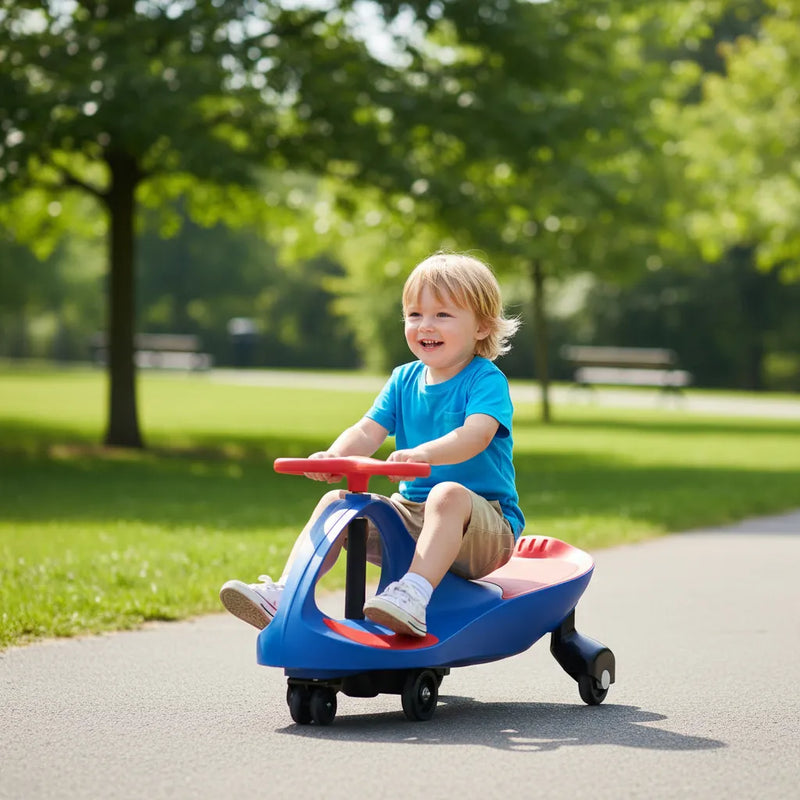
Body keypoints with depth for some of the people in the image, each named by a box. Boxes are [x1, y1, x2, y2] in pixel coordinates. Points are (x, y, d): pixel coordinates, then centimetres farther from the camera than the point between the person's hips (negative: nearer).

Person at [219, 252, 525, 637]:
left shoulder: (486, 380, -9)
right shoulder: (404, 380, 11)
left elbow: (477, 433, -29)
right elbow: (367, 431, -1)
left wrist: (424, 453, -49)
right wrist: (334, 456, -24)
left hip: (483, 523, -6)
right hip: (412, 513, 6)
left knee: (449, 494, -38)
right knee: (335, 502, -8)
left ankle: (414, 597, -53)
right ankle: (284, 594, -15)